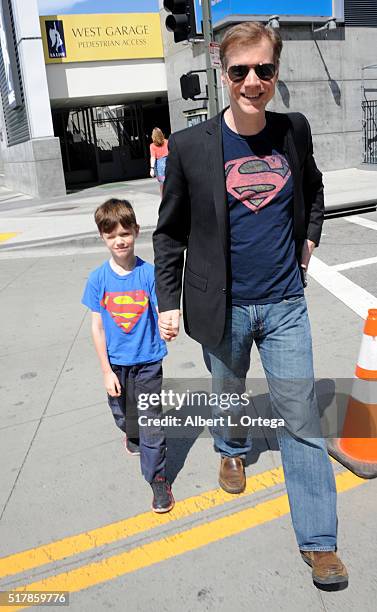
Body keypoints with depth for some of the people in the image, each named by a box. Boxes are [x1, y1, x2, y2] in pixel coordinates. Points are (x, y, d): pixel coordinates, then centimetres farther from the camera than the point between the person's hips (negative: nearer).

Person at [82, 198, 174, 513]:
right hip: (116, 362, 3)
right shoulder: (98, 278, -8)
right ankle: (134, 437, 56)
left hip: (148, 361, -2)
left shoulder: (149, 273, -12)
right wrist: (106, 371, -7)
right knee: (123, 413, 23)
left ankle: (157, 478, 20)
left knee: (152, 421, 3)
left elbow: (162, 312, -11)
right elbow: (97, 327, -5)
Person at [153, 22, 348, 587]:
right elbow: (171, 231, -2)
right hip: (223, 307, -1)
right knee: (229, 394, 21)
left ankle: (319, 542, 16)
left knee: (301, 418, 3)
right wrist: (169, 301, -2)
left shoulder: (295, 130, 0)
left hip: (285, 304, 2)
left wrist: (309, 238, 9)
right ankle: (232, 451, 55)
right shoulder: (190, 146, -9)